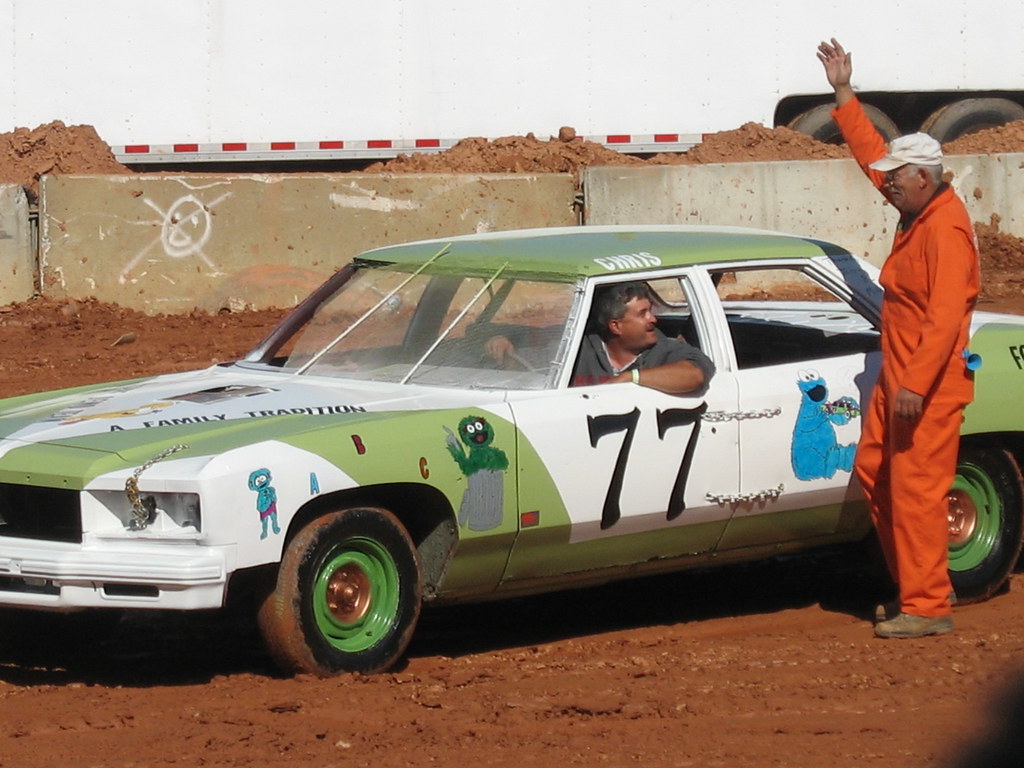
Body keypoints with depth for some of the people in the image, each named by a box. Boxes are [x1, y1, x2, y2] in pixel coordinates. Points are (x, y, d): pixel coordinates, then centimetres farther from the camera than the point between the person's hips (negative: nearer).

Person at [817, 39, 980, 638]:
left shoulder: (945, 230, -20)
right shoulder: (918, 211, 8)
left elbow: (945, 316, -26)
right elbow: (872, 152, 24)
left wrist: (915, 385, -29)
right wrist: (844, 93, 24)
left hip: (930, 385, -11)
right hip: (900, 376, 11)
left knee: (917, 489, -8)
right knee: (875, 472, 16)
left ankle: (928, 608, -4)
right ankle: (923, 584, 23)